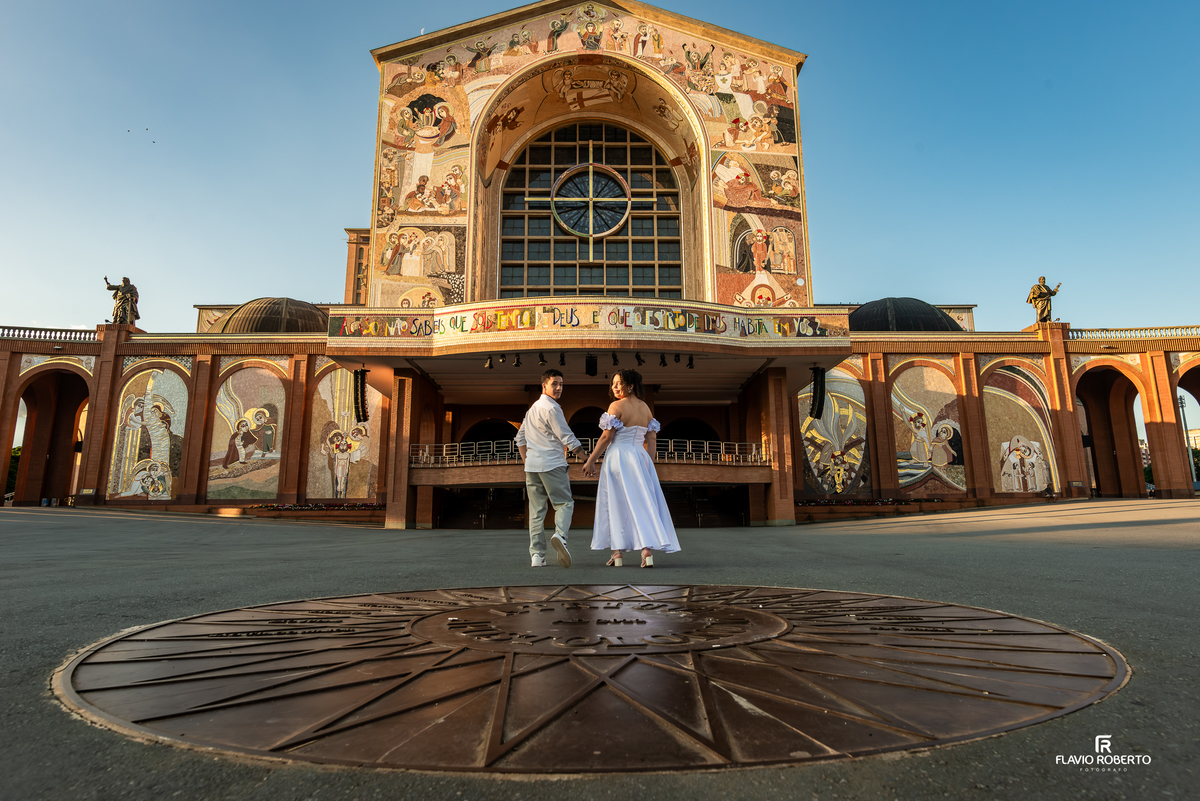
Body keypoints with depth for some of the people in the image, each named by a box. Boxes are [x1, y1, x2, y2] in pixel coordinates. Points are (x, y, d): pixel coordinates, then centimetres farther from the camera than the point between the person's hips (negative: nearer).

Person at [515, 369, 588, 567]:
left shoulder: (532, 408, 20)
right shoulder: (551, 408, -8)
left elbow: (520, 438, 25)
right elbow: (567, 439, -10)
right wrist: (587, 457, -2)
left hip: (532, 465, 8)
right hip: (551, 464, -8)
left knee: (536, 510, 7)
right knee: (564, 503, 0)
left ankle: (536, 555, 5)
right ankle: (560, 535, -25)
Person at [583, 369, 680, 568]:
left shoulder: (617, 406, -10)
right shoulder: (645, 407, 9)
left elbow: (606, 437, -12)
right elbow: (651, 438, 9)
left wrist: (591, 461, -6)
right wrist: (649, 463, 15)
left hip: (619, 457, -5)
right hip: (640, 458, 5)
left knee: (617, 503, 4)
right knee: (643, 502, 6)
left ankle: (617, 553, 8)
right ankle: (647, 550, -2)